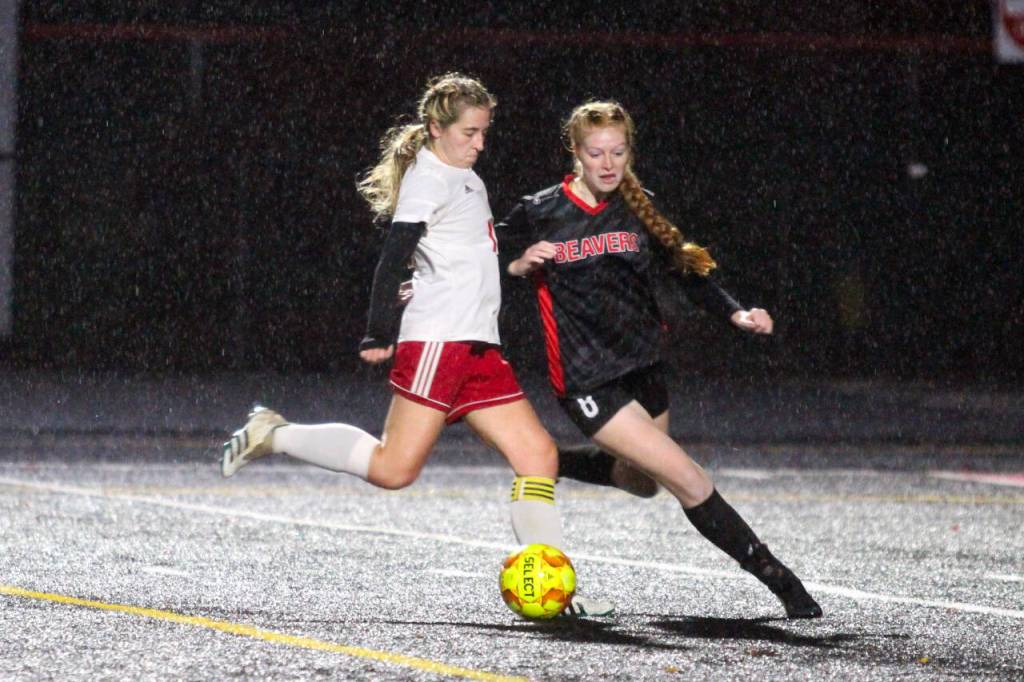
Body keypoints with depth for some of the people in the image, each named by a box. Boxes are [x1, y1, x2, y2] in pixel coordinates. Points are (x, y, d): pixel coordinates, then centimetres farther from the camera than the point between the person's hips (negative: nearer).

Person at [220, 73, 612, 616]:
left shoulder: (466, 181, 23)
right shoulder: (429, 179, -6)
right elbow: (393, 259, -14)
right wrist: (379, 337, -17)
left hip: (478, 347, 9)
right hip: (437, 341, -9)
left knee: (537, 454, -1)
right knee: (394, 469, -15)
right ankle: (274, 435, -1)